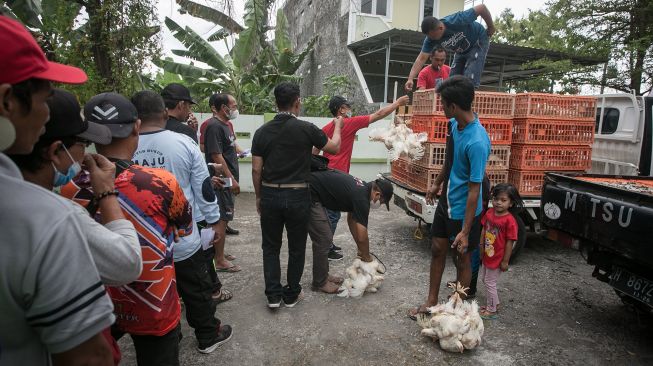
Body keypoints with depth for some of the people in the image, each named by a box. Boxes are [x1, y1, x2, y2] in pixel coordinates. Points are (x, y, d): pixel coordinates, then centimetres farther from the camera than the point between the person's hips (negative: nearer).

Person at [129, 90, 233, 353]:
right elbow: (203, 187, -8)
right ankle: (208, 337, 33)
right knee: (197, 291, 16)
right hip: (184, 239, -1)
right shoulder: (184, 143, -13)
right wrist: (214, 222, 4)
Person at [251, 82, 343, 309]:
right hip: (297, 196, -2)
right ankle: (291, 295, 25)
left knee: (271, 247, 16)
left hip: (270, 195, 3)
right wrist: (338, 126, 23)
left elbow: (256, 170, 1)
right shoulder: (306, 129, -10)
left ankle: (273, 295, 18)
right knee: (296, 248, 13)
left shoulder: (262, 132, -1)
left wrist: (259, 197, 14)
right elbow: (334, 148, 5)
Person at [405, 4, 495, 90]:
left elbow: (482, 7, -28)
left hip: (478, 42, -6)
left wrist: (491, 27, -14)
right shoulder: (431, 38, -22)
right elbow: (421, 58, -24)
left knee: (470, 79, -18)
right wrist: (410, 79, -36)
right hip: (462, 51, 6)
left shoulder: (456, 21, -37)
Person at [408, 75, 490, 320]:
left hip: (463, 210, -8)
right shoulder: (455, 124, -4)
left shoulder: (476, 142, -30)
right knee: (437, 250, 16)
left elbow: (474, 189, -26)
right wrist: (437, 183, 23)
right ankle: (432, 302, 32)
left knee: (462, 259, 10)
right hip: (446, 201, 8)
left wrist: (465, 231, -22)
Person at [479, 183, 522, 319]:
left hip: (497, 258, -7)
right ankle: (494, 303, 41)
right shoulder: (489, 213, -4)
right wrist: (481, 246, 9)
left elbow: (509, 242, -19)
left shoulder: (509, 220, -23)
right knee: (484, 279, 21)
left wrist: (505, 261, -16)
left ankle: (491, 310, 24)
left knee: (490, 283, 4)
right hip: (487, 255, 7)